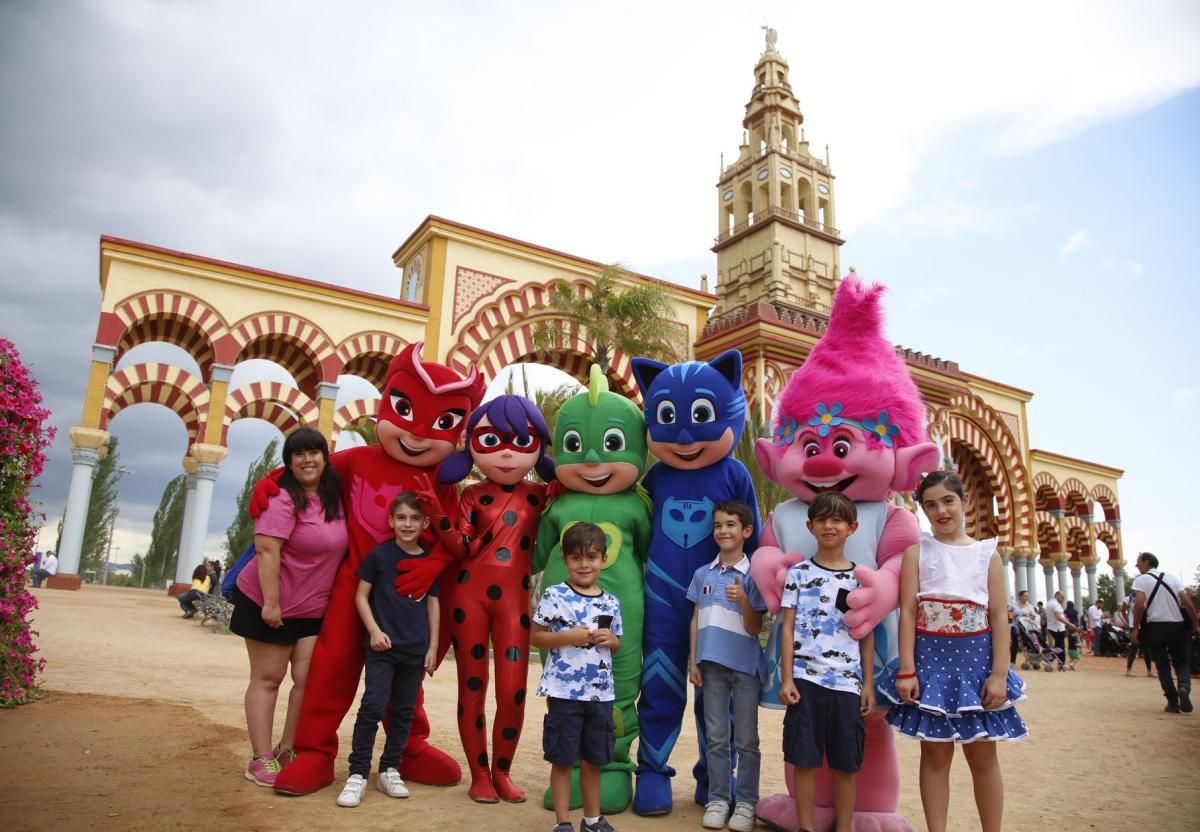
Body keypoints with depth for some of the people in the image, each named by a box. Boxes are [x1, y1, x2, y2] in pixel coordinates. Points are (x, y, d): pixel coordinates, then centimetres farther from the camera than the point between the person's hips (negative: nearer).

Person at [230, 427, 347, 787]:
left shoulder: (333, 497, 4)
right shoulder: (282, 498, -18)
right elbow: (266, 550, -23)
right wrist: (271, 603, -25)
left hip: (314, 609, 6)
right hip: (269, 603, -6)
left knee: (308, 679, 3)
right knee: (267, 678, 3)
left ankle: (288, 751, 15)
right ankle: (261, 759, 10)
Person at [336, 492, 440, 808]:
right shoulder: (379, 555, -5)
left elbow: (433, 603, 8)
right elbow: (361, 596, 0)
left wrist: (433, 646, 5)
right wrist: (374, 630, -10)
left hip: (416, 649, 3)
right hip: (382, 646, -3)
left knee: (404, 711, 10)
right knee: (373, 707, -8)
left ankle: (390, 770, 23)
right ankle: (357, 774, 3)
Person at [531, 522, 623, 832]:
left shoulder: (611, 602, 5)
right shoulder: (554, 596, -8)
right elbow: (535, 637, -6)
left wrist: (611, 640, -7)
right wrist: (568, 637, -19)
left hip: (601, 692, 4)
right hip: (564, 691, -4)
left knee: (593, 759, 17)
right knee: (562, 759, 6)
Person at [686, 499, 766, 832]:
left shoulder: (752, 575, -6)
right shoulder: (702, 574, 5)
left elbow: (754, 628, -7)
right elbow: (696, 621, 9)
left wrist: (743, 600, -24)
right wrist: (693, 661, 5)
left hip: (745, 665, -3)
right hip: (712, 663, 3)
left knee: (746, 739, 8)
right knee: (715, 737, 11)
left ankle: (746, 802, 19)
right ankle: (717, 799, 22)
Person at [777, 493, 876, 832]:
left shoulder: (861, 577, 6)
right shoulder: (798, 572, 4)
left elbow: (867, 635, 9)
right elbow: (788, 628, 2)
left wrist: (869, 683, 5)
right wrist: (787, 678, -4)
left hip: (847, 681, 1)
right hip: (805, 677, -1)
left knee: (845, 763, 8)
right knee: (804, 759, 2)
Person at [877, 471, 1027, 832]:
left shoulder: (987, 553, 4)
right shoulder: (917, 551, 1)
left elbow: (998, 617, 1)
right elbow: (907, 612, -4)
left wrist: (999, 673, -6)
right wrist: (906, 670, -10)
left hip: (977, 660, 1)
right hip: (931, 658, -1)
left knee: (982, 753, 8)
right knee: (935, 751, 6)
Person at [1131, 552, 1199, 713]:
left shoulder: (1141, 580, -2)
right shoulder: (1172, 578, 11)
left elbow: (1139, 603, -14)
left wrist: (1135, 629, -11)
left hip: (1155, 627, -3)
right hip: (1177, 626, 3)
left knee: (1163, 665, 8)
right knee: (1182, 661, 15)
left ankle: (1173, 703, 6)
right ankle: (1184, 686, -14)